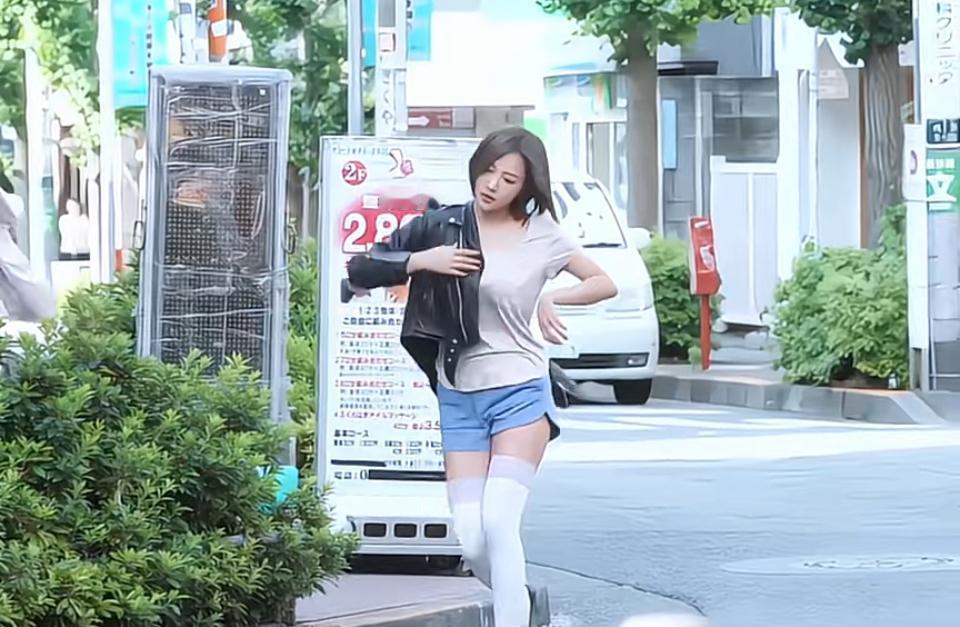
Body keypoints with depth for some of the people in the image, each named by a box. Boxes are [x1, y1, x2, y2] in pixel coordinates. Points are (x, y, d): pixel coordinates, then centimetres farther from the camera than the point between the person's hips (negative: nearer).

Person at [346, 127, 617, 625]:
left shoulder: (541, 236, -2)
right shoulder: (442, 227, 2)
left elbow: (605, 284, 10)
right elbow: (359, 272, 2)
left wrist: (549, 299, -3)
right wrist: (420, 261, -12)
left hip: (519, 393, -3)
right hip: (459, 400, 3)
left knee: (498, 523, -19)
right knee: (471, 542, -3)